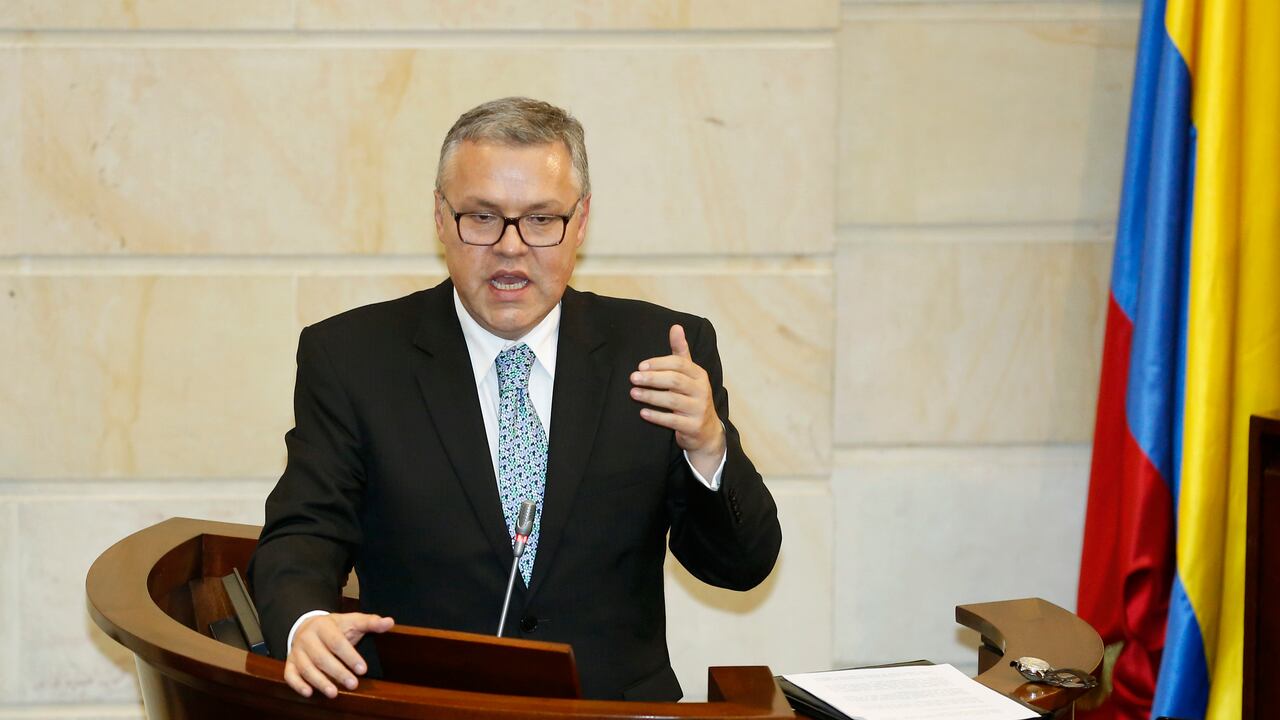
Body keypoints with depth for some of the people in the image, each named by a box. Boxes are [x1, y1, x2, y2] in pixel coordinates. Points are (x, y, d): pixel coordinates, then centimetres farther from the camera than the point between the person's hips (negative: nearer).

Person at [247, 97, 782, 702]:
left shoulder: (655, 351, 6)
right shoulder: (351, 357, 5)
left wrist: (708, 447, -15)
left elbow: (742, 567, 5)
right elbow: (302, 534, -2)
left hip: (618, 704, 1)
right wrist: (307, 624, -24)